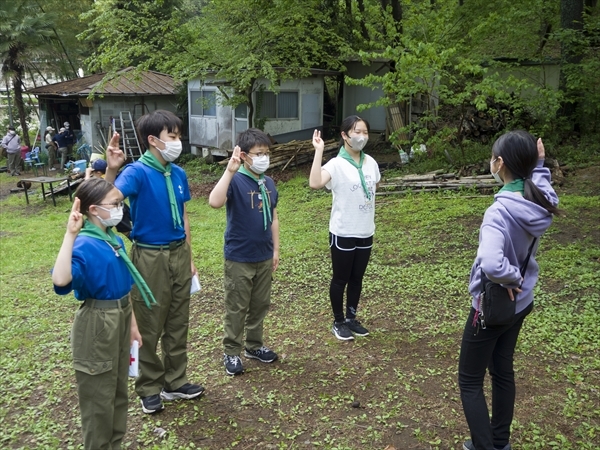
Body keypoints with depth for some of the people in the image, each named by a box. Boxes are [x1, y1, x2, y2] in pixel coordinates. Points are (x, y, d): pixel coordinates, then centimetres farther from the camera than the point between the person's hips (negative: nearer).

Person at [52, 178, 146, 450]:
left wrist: (132, 324, 16)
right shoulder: (85, 246, -22)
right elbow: (61, 280, -43)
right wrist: (70, 234, -41)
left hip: (120, 320, 8)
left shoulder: (114, 240, 3)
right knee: (99, 396, 9)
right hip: (97, 325, -8)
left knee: (119, 391, 22)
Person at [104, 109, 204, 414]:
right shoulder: (137, 172, -15)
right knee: (150, 326, 7)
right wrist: (112, 170, -51)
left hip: (179, 253, 6)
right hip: (150, 256, -6)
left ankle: (176, 382, 31)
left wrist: (189, 257, 15)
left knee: (178, 322, 15)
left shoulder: (178, 174, 4)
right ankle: (150, 388, 25)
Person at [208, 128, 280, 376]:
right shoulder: (235, 181, -16)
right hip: (239, 258, -6)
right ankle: (231, 352, 21)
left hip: (264, 257, 6)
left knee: (260, 304, 17)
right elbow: (215, 202, -36)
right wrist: (230, 171, -37)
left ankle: (254, 345, 34)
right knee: (236, 308, 6)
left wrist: (276, 249, 13)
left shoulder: (269, 183, 5)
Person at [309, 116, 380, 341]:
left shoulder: (370, 163, 3)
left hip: (365, 232, 6)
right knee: (340, 279, 9)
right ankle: (338, 322, 25)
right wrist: (319, 151, -33)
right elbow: (315, 183, -35)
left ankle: (351, 318, 34)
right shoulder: (336, 164, -17)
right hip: (343, 233, -6)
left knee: (357, 278, 17)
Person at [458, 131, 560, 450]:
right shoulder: (542, 202, -7)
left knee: (470, 381, 9)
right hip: (520, 303, 8)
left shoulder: (501, 211, -31)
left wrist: (509, 278, -29)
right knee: (502, 371, 23)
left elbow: (491, 264, -48)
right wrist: (539, 165, 14)